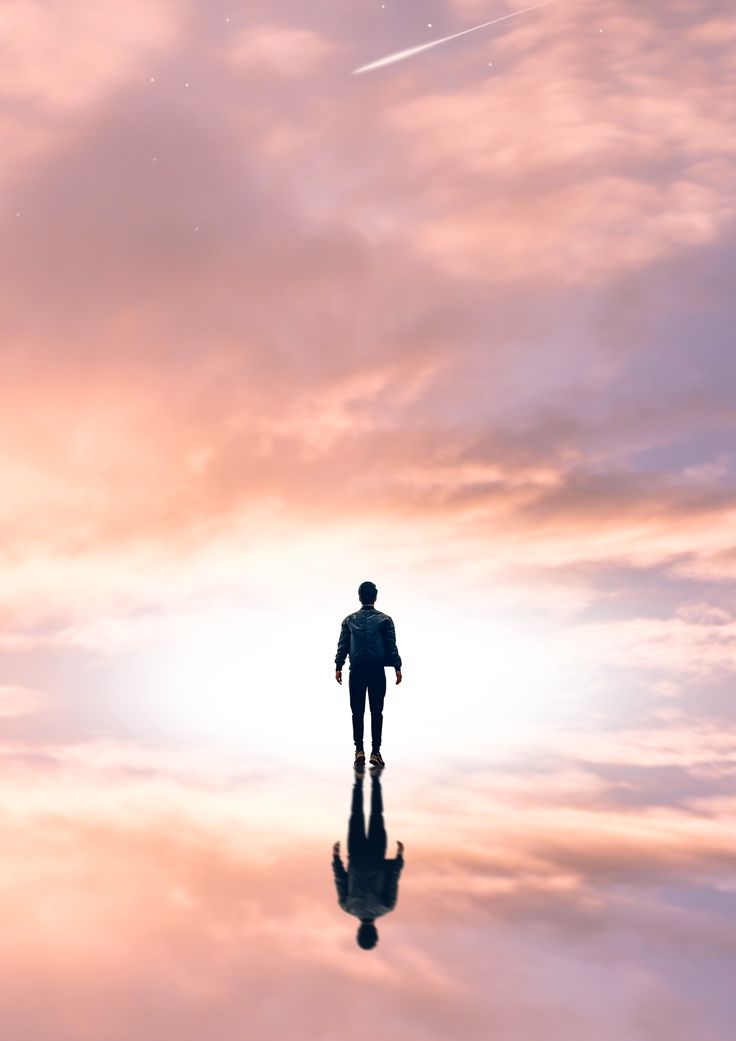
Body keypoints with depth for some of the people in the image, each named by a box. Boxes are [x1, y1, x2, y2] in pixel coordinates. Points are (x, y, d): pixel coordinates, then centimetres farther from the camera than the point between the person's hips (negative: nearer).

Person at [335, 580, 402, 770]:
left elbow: (342, 645, 5)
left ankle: (359, 750, -2)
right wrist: (397, 667, 2)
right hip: (377, 671, -1)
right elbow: (392, 645, -1)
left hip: (357, 671, 1)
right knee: (376, 712, 3)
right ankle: (375, 752, 0)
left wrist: (338, 667, 8)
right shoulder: (384, 619, 2)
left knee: (357, 712, 5)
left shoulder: (349, 620, 7)